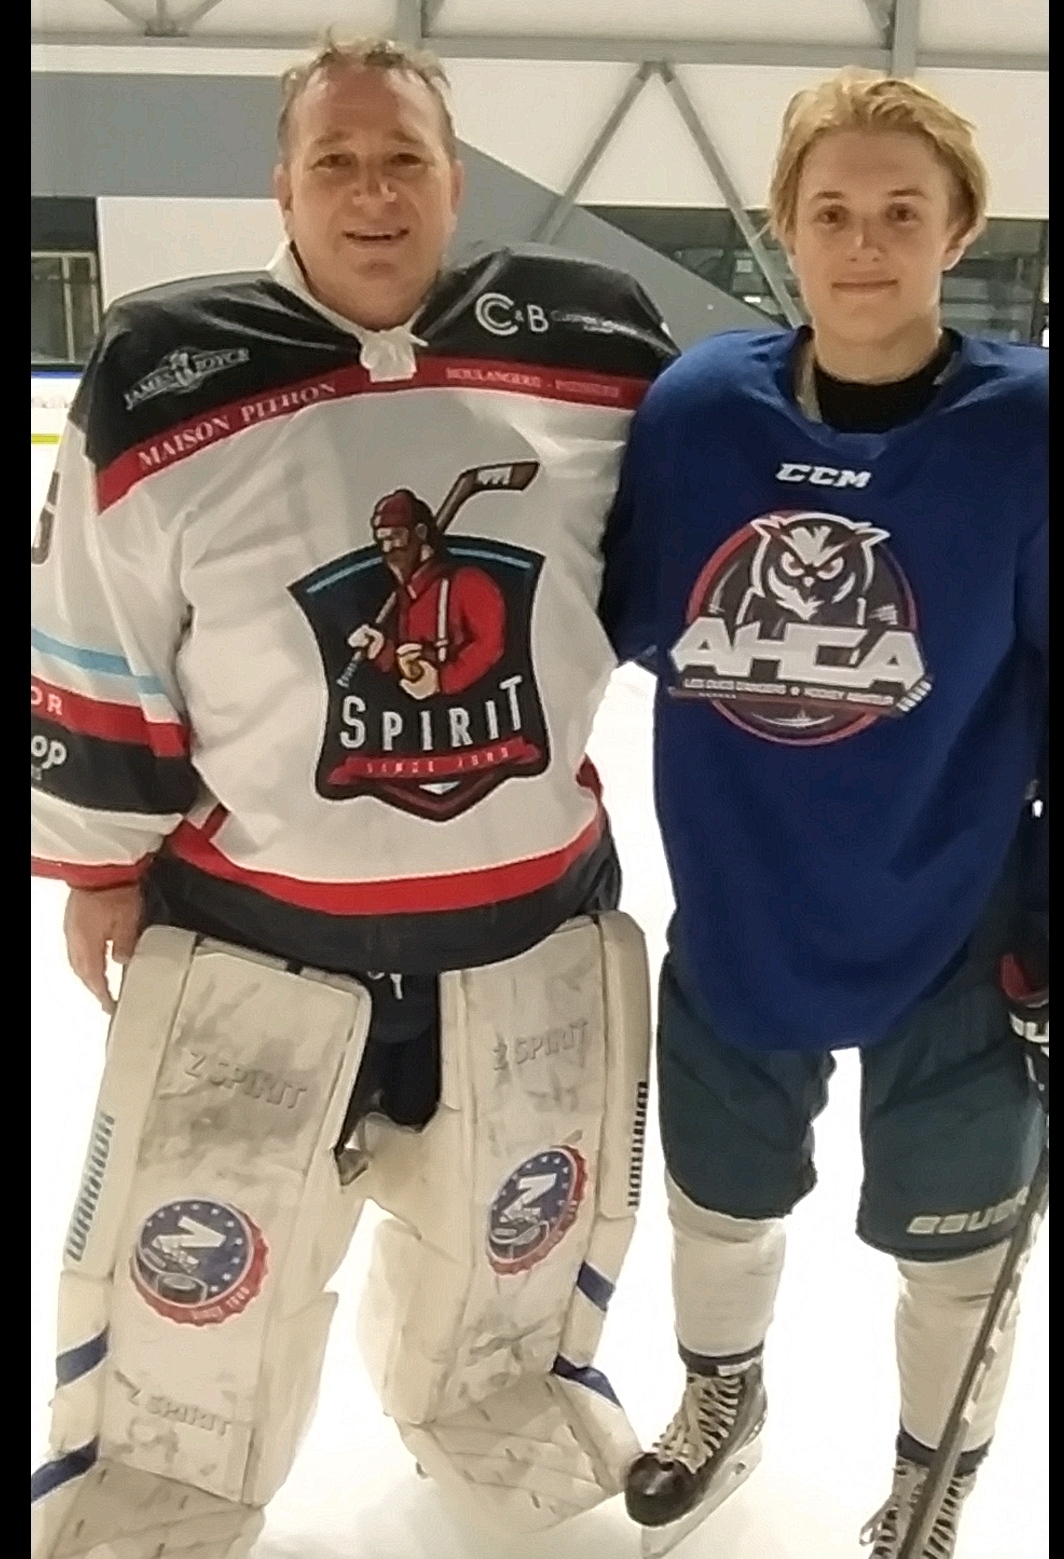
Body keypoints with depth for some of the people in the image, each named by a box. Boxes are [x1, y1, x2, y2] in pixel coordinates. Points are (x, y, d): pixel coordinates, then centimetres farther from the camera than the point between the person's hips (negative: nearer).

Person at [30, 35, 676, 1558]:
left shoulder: (600, 348, -7)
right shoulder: (163, 376, -12)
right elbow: (92, 648, -4)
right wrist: (99, 856, 3)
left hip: (537, 914, 3)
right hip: (249, 922, -2)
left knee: (522, 1215, 25)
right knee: (197, 1257, 13)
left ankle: (486, 1388, 58)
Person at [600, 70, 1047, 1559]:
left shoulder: (1023, 426, -15)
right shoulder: (698, 402, -9)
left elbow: (1052, 702, -10)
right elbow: (620, 620, 3)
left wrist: (1048, 933, -9)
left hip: (954, 944, -2)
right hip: (734, 921, 3)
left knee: (955, 1246, 18)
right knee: (719, 1197, 24)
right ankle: (720, 1403, 57)